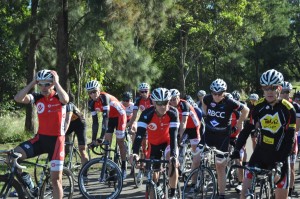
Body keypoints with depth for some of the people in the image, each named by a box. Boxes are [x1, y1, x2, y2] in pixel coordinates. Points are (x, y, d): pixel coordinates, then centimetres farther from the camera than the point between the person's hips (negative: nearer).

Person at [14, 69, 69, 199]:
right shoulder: (38, 97, 1)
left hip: (56, 140, -3)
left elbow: (65, 99, -34)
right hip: (40, 138, 3)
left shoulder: (59, 97, -8)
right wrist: (32, 83, -12)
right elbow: (18, 98, -15)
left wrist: (56, 82, -22)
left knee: (56, 179, -2)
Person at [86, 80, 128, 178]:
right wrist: (93, 139, -16)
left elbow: (105, 117, -39)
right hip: (110, 117, 6)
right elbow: (95, 121, -11)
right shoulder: (91, 102, -14)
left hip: (119, 115, -6)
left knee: (120, 141, -4)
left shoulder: (104, 97, -33)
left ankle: (123, 168, 8)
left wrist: (102, 136, -44)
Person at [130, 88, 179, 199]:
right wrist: (135, 152, -53)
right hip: (154, 144, 1)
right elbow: (140, 134, -38)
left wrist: (173, 155, -46)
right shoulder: (147, 114, -30)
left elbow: (173, 135, -34)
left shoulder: (173, 113, -29)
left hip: (168, 141, -1)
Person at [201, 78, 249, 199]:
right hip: (208, 133, 3)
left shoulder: (229, 102, -17)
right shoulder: (208, 99, -6)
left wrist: (239, 123, -3)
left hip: (223, 136, -3)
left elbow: (246, 110, -11)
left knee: (220, 166, 2)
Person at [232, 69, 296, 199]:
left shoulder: (288, 109, -13)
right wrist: (236, 150, -15)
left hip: (279, 155, -2)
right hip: (260, 151, 2)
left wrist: (282, 158, -24)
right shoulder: (259, 106, -5)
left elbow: (289, 138, -14)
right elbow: (247, 129, -4)